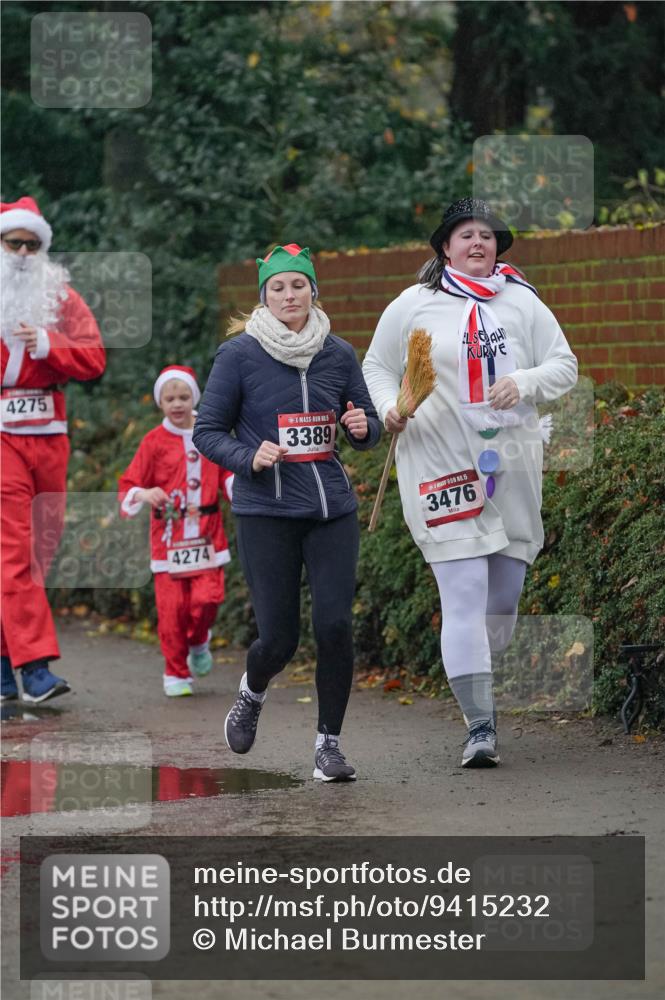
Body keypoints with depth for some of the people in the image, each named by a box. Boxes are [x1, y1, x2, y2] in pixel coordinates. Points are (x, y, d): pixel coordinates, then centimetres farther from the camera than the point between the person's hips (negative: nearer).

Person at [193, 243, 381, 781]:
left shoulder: (339, 353, 6)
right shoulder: (239, 354, -3)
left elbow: (370, 428, 15)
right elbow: (208, 432, 1)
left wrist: (362, 427, -8)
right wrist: (249, 458, -17)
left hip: (332, 509, 2)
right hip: (266, 511, -2)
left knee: (335, 626, -9)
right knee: (280, 638, -4)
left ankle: (329, 743, 7)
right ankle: (251, 694, 32)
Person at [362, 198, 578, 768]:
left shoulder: (522, 303, 8)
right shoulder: (414, 305, 4)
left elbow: (565, 366, 9)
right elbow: (377, 367, 12)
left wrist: (523, 383, -11)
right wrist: (389, 408, -8)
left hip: (512, 461, 3)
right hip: (440, 461, -3)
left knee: (505, 593, 9)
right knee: (464, 594, -11)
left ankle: (478, 677, 36)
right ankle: (480, 727, -12)